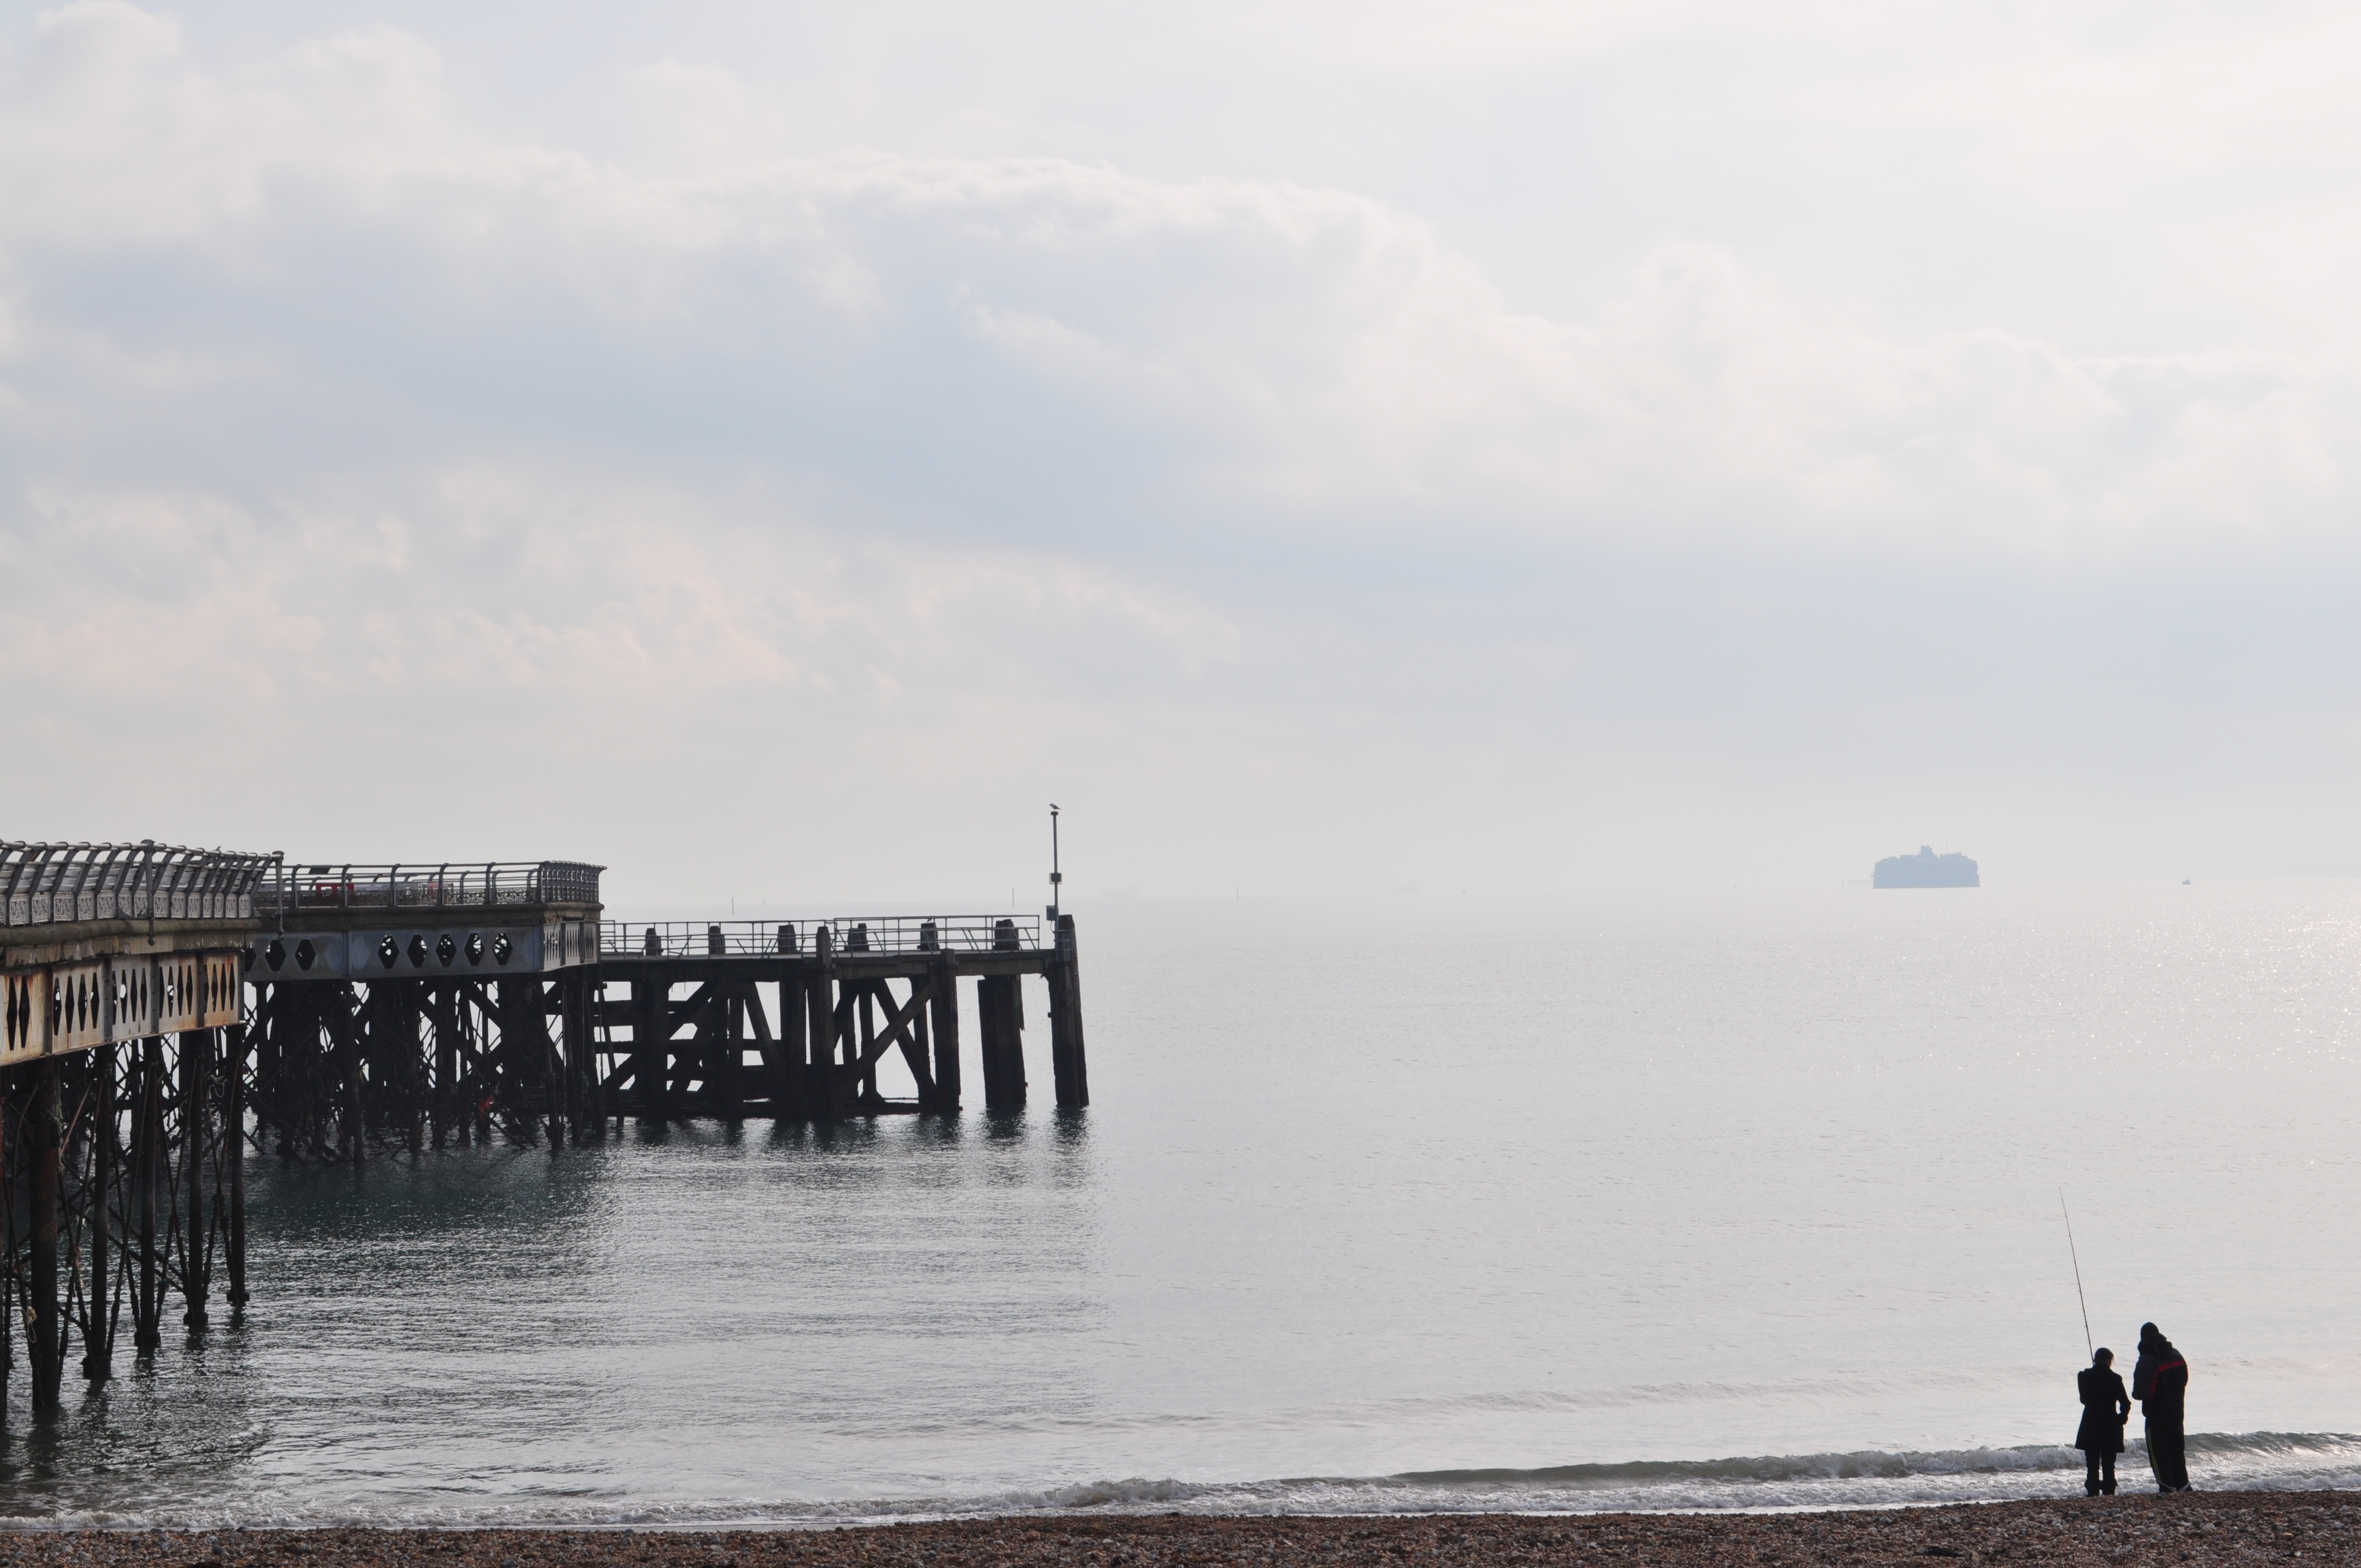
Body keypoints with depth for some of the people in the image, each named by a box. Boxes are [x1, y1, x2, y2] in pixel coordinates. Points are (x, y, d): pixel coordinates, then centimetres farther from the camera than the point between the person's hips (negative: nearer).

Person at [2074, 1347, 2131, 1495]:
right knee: (2108, 1463, 7)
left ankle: (2093, 1491, 2)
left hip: (2090, 1424, 1)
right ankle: (2109, 1491, 4)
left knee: (2092, 1462, 7)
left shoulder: (2084, 1377, -3)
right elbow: (2125, 1403, -9)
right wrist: (2122, 1418, 6)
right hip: (2110, 1426, -1)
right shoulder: (2114, 1379, -10)